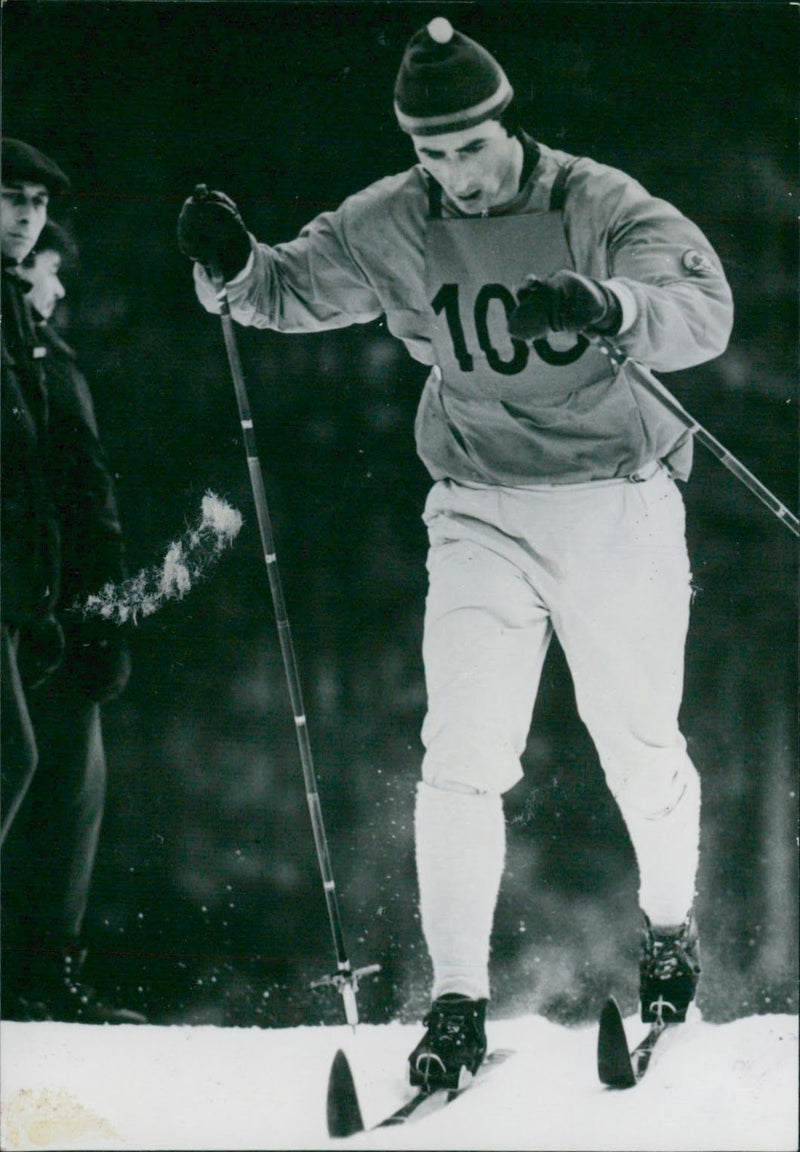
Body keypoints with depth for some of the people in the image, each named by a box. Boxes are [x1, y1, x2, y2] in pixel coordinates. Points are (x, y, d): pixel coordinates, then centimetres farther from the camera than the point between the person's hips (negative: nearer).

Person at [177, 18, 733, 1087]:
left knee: (641, 749, 7)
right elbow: (289, 288, 10)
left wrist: (610, 308, -43)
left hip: (618, 505, -2)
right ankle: (458, 999, -3)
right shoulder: (392, 228, 0)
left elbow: (703, 306, -22)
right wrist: (231, 266, -14)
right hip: (483, 512, 2)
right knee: (462, 758, -9)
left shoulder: (599, 205, -10)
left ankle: (670, 926, 35)